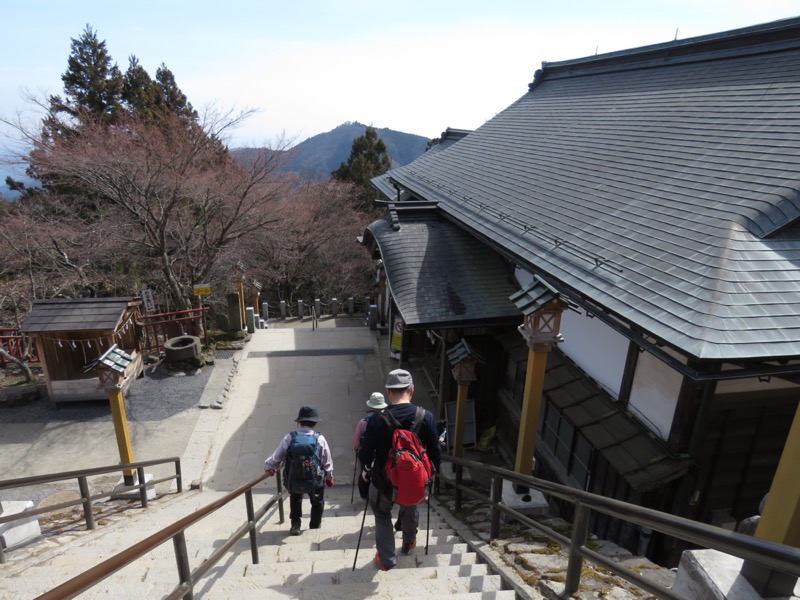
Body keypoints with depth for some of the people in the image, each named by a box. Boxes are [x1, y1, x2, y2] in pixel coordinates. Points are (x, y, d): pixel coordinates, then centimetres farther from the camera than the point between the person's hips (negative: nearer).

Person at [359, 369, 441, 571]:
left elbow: (365, 456, -13)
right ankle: (408, 543, 55)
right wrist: (432, 471, 13)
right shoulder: (426, 417, -17)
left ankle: (387, 559, 34)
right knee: (410, 510, 33)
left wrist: (366, 469, 9)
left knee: (382, 516, 27)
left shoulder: (376, 420, -21)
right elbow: (435, 453, -8)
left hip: (383, 482, -2)